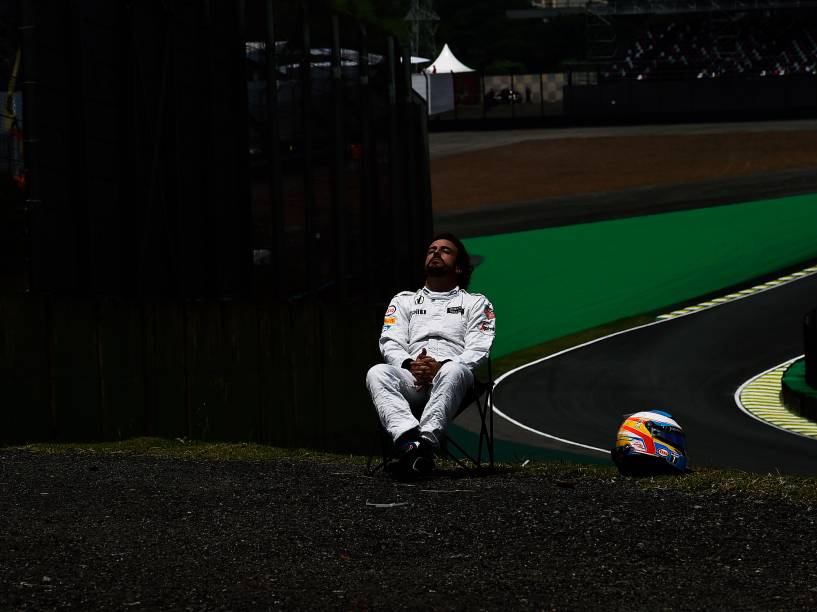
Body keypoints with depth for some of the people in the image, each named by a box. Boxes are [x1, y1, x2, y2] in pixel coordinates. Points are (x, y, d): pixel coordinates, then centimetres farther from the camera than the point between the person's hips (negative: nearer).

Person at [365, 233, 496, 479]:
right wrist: (410, 365, -9)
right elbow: (390, 343, 15)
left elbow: (478, 349, 8)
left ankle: (425, 442, -58)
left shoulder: (475, 303, 24)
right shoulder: (404, 301, 31)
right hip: (411, 380, 2)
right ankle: (409, 438, -56)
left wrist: (441, 366, -12)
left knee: (453, 371, -40)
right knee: (377, 373, -33)